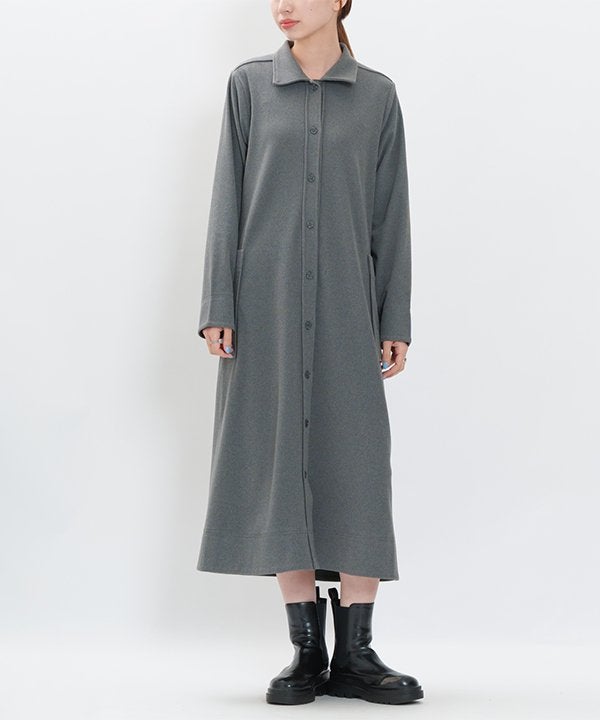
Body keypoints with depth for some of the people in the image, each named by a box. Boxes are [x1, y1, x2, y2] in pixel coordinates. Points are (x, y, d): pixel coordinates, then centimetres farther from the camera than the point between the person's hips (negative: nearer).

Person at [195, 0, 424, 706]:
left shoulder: (376, 94, 8)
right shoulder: (248, 84, 8)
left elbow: (390, 213, 7)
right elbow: (227, 198, 4)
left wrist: (396, 322, 2)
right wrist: (217, 309, -3)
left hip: (346, 309, 0)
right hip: (266, 305, 0)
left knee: (357, 470, -2)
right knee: (277, 469, 0)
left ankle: (354, 654, 7)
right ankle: (307, 652, 10)